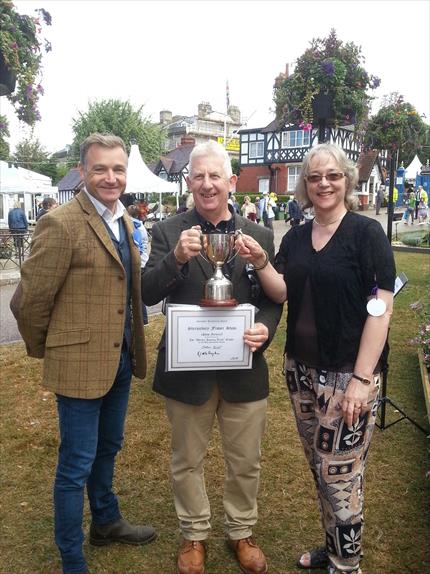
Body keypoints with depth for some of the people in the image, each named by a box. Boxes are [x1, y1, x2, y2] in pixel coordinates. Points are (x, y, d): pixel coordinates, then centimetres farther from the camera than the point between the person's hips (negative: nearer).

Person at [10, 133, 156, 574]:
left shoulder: (124, 220, 7)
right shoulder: (61, 224, -18)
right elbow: (29, 301, -14)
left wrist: (132, 348, 11)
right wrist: (44, 351, -1)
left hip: (121, 359, 8)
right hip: (80, 364, -7)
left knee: (107, 449, 25)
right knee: (76, 466, 7)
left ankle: (106, 522, 47)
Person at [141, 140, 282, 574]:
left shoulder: (259, 236, 2)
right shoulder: (169, 232, -3)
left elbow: (272, 298, 4)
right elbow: (148, 294, -11)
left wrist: (265, 328, -17)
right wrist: (176, 258, -28)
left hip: (244, 367, 1)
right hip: (186, 369, -1)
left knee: (245, 463, 17)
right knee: (187, 462, 18)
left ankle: (241, 532, 44)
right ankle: (194, 534, 42)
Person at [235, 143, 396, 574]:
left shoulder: (366, 233, -9)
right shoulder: (295, 238, 8)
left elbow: (380, 309, -13)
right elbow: (280, 292, 3)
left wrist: (362, 378, -18)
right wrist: (259, 262, -16)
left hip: (346, 373, -5)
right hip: (300, 369, 6)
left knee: (340, 474, 3)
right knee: (320, 468, 17)